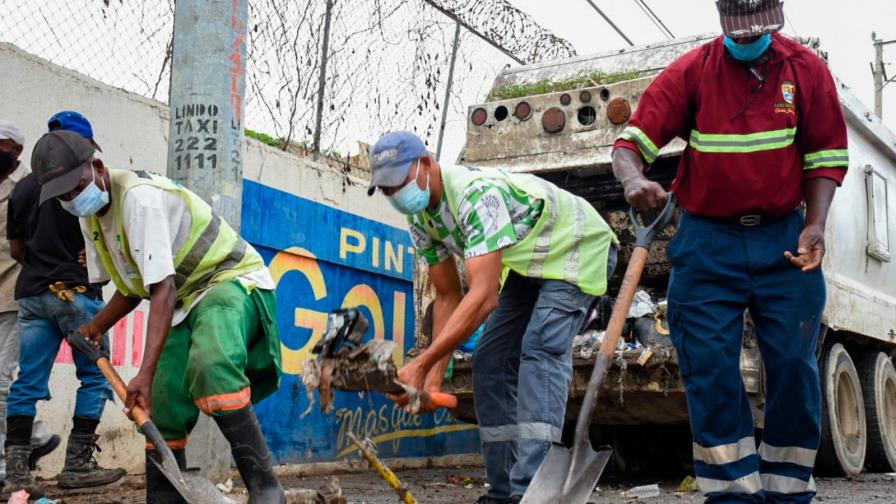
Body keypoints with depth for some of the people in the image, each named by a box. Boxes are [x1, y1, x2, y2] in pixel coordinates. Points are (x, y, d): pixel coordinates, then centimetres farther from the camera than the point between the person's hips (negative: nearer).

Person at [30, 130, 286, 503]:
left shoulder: (139, 197, -24)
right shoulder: (90, 216, 6)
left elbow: (163, 291, -31)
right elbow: (134, 288, 17)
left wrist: (146, 372, -36)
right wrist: (95, 328, 1)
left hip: (233, 281, -10)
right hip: (186, 301, 10)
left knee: (210, 365, -37)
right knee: (163, 408, 3)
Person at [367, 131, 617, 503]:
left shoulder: (476, 193, -35)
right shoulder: (421, 219, -7)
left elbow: (483, 296, -42)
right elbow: (449, 297, -1)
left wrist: (421, 364, -43)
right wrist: (434, 376, -9)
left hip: (576, 248, -9)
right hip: (527, 264, 9)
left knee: (541, 348, -26)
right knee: (490, 360, 0)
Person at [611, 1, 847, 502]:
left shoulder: (808, 69, 2)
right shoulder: (690, 72, -3)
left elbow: (826, 156, 5)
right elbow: (632, 142, -8)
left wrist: (816, 225, -10)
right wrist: (634, 180, -30)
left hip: (783, 239, 1)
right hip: (708, 241, -1)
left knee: (794, 366, 2)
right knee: (710, 369, -4)